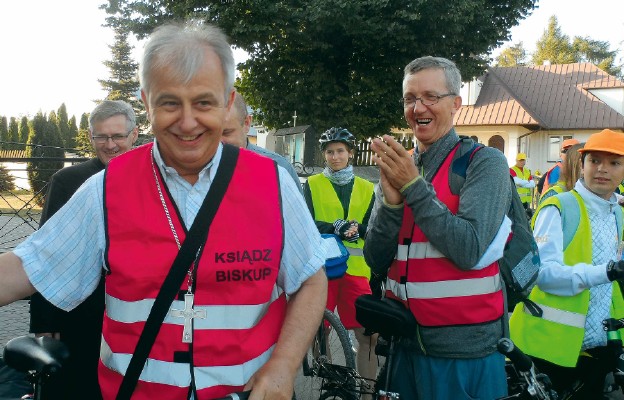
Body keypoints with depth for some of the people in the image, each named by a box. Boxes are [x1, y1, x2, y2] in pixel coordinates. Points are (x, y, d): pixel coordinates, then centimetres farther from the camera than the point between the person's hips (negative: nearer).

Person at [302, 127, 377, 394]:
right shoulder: (312, 185, 5)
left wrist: (358, 228, -17)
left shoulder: (366, 188, 10)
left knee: (368, 334, 1)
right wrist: (336, 227, -20)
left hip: (355, 269, 1)